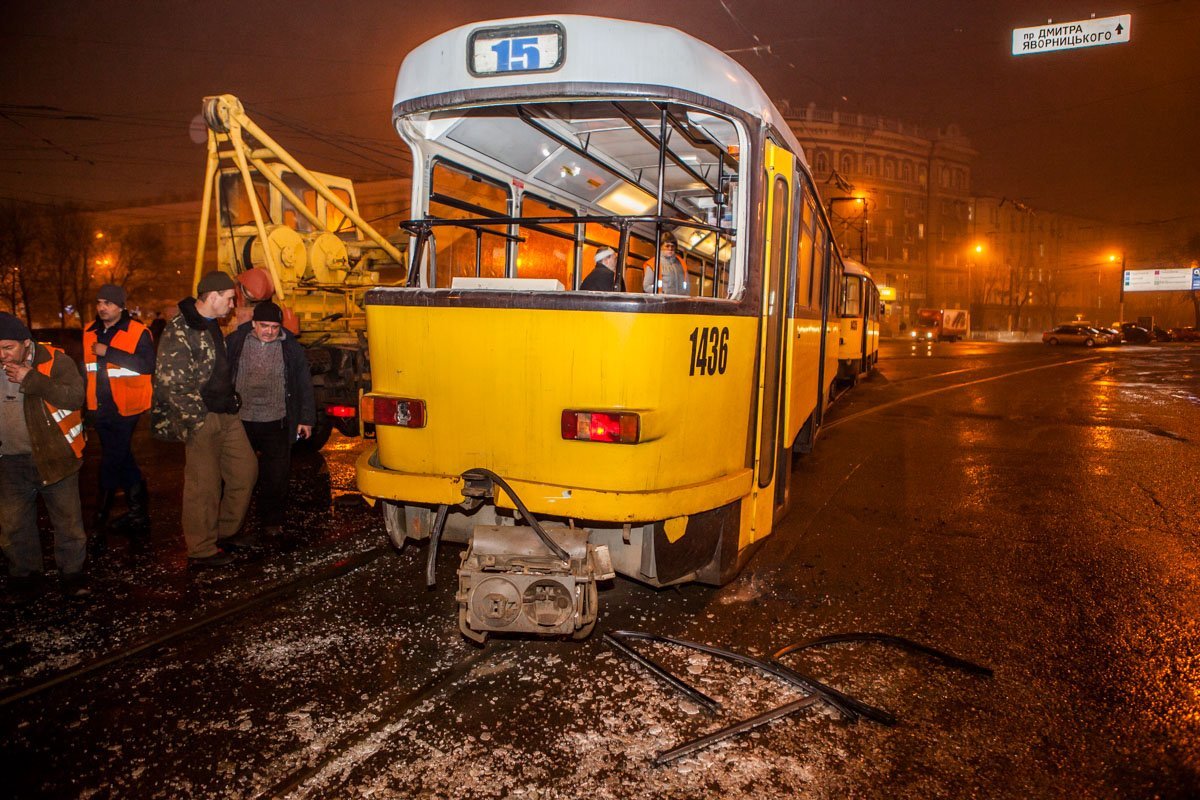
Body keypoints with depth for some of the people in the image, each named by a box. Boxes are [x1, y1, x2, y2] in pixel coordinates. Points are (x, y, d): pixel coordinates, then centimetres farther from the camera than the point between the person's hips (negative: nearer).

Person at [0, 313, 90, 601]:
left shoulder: (54, 360, -10)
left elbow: (76, 397, -21)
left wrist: (32, 380, -26)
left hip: (54, 456, -4)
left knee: (68, 520, 8)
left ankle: (72, 572, 24)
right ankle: (24, 574, 32)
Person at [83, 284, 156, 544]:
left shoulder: (138, 332, -10)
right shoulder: (90, 332, 10)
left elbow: (148, 365, -22)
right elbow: (86, 367, 21)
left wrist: (108, 352, -23)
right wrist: (86, 401, 16)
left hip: (125, 408, -7)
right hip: (101, 408, 7)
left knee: (111, 463, -3)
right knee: (122, 459, 15)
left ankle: (101, 521, 7)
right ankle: (138, 511, 27)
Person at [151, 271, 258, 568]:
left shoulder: (212, 325, 15)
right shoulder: (179, 331, -14)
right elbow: (171, 381, -18)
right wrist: (197, 419, -17)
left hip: (226, 415, 9)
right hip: (202, 420, -9)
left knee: (246, 469, 12)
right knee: (204, 486, -1)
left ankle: (226, 532, 27)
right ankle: (202, 550, 11)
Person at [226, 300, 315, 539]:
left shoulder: (290, 347, 2)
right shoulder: (235, 342, 0)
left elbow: (304, 384, 6)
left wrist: (306, 419, 4)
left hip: (276, 423, 0)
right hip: (240, 421, 0)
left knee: (276, 476, 4)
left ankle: (272, 521, 20)